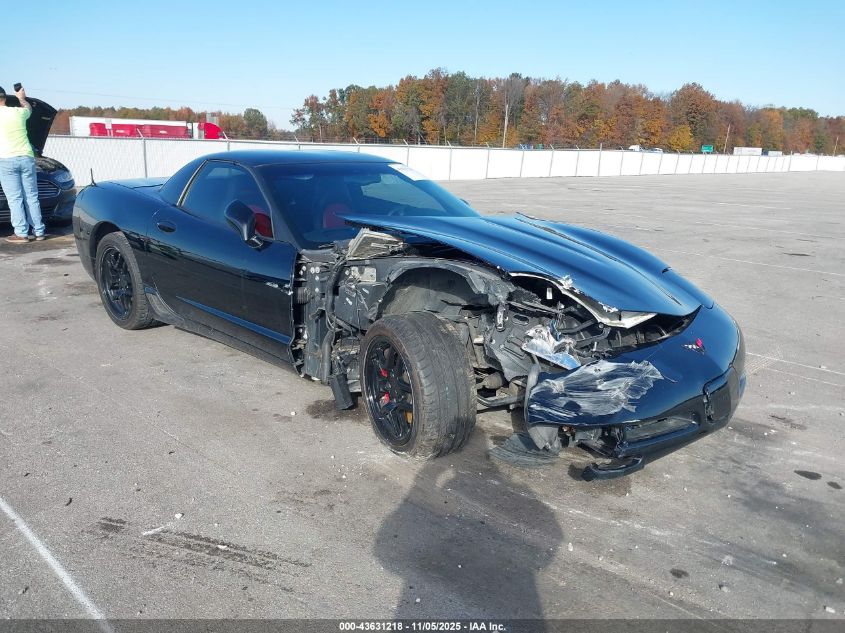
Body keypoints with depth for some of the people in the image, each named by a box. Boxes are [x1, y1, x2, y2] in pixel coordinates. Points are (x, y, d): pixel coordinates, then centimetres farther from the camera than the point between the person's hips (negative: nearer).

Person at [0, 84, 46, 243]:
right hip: (26, 158, 4)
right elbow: (28, 108, 30)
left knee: (15, 198, -3)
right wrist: (22, 98, 49)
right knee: (31, 197, 8)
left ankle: (21, 233, -5)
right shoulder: (19, 112, 6)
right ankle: (38, 231, 9)